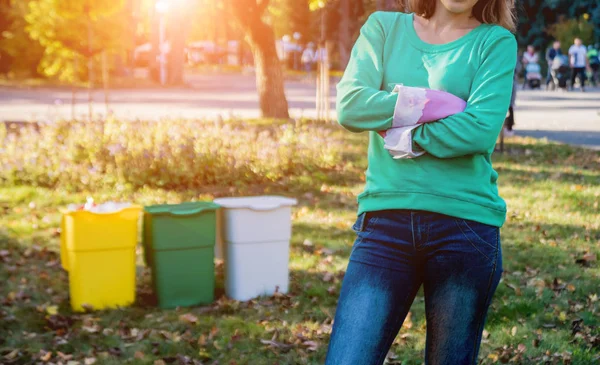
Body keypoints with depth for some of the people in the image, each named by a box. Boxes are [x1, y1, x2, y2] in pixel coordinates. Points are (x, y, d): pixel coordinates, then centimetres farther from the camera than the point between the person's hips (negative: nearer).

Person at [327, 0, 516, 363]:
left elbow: (481, 129, -10)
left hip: (465, 223, -1)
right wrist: (436, 104, -8)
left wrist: (407, 137, -4)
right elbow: (351, 105, -5)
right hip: (385, 217, 1)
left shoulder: (496, 41, 6)